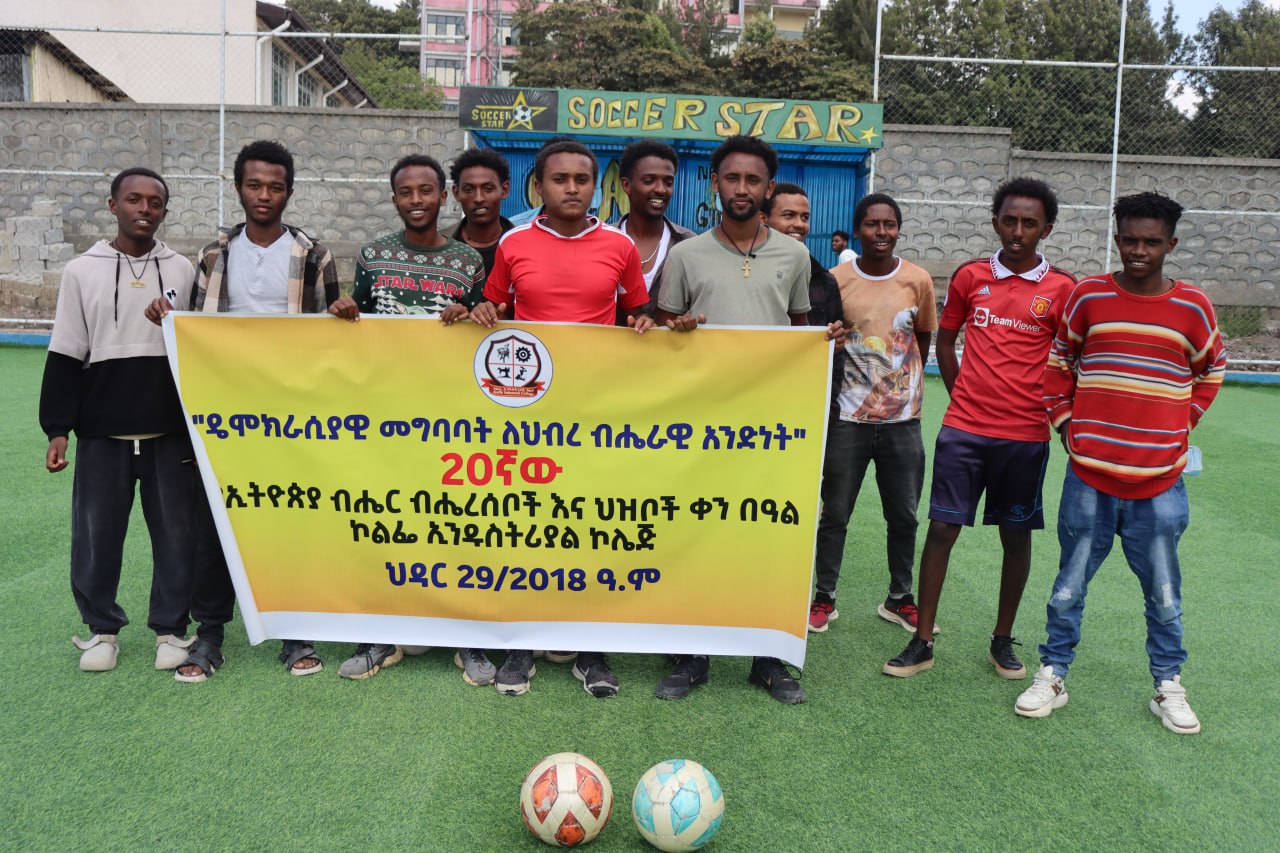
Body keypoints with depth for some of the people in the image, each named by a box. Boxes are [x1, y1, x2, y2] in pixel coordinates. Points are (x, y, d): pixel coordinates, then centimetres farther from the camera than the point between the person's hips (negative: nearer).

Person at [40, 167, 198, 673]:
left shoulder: (182, 270, 5)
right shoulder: (83, 271, 3)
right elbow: (66, 356, 4)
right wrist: (57, 430, -2)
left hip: (171, 434, 0)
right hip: (102, 435, 0)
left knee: (175, 535, 5)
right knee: (96, 535, 6)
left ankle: (171, 629, 21)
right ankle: (102, 628, 25)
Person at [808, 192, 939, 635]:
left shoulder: (918, 280, 0)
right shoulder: (836, 279, -3)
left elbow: (923, 340, 11)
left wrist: (903, 387, 8)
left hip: (903, 419, 1)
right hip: (848, 417, -1)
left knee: (904, 516, 10)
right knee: (835, 514, 7)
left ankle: (899, 598, 28)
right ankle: (824, 597, 22)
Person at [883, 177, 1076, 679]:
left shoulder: (1061, 288, 0)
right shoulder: (971, 276, 5)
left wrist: (1052, 409, 1)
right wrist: (962, 396, 9)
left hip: (1025, 435, -1)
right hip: (963, 429, 1)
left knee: (1016, 535, 8)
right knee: (941, 527, 1)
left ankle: (1003, 640, 25)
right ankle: (922, 642, 10)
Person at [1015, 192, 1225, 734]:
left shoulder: (1192, 307, 0)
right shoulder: (1087, 296, 0)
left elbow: (1210, 369, 17)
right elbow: (1059, 362, 12)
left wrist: (1181, 425, 10)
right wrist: (1064, 423, 5)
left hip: (1159, 483, 1)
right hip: (1089, 475, 0)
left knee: (1164, 596, 12)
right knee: (1068, 589, 9)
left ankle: (1168, 688, 29)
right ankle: (1052, 677, 24)